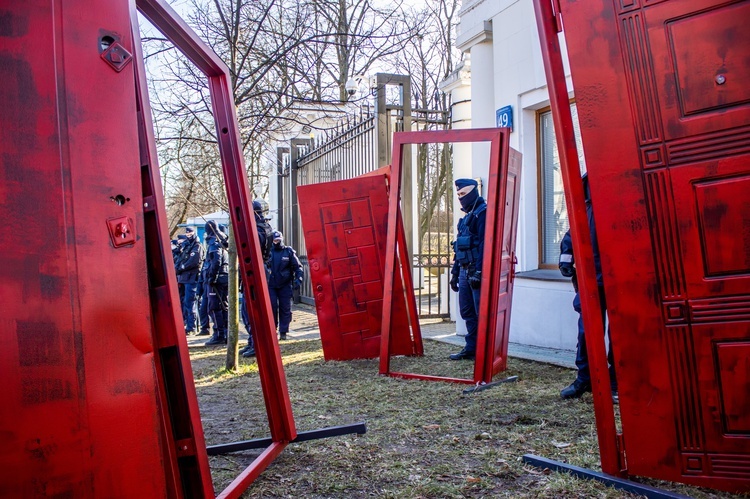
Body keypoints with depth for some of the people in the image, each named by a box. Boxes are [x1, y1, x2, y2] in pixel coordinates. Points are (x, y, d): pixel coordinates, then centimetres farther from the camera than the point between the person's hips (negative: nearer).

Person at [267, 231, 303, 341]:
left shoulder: (289, 251, 1)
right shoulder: (269, 252, 1)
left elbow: (297, 267, 3)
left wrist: (298, 279, -9)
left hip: (285, 285, 0)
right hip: (271, 285, 0)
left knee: (285, 309, 3)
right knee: (272, 307, -2)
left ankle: (283, 332, 11)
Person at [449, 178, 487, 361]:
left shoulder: (483, 213, -9)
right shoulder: (467, 216, 21)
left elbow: (484, 244, -18)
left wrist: (478, 272, -23)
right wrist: (455, 272, 21)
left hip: (476, 272, -9)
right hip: (465, 272, 9)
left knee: (481, 313, -6)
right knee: (467, 312, 12)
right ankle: (471, 348, 20)